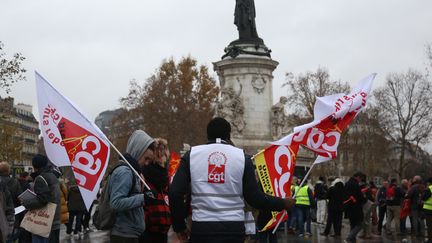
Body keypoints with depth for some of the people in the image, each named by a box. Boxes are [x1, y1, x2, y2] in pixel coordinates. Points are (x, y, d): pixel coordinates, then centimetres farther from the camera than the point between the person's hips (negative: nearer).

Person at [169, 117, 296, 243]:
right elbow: (254, 197, 0)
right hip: (233, 228, 0)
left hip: (202, 227, 0)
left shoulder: (192, 154, 3)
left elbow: (175, 193, -3)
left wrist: (179, 226, 10)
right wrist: (283, 203, 15)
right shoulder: (242, 156, 2)